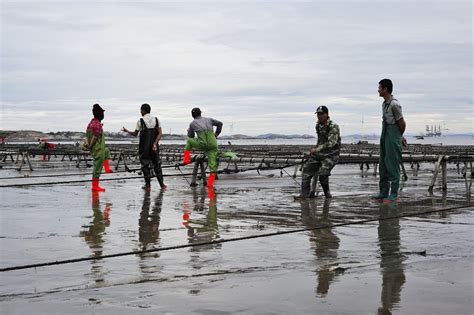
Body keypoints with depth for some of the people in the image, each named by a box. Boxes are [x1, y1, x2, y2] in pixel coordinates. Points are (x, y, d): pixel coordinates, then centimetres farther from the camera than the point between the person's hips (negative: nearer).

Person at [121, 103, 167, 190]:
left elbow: (135, 134, 0)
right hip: (154, 146, 3)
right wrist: (155, 143, -7)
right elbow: (160, 133, -3)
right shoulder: (156, 119, 5)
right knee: (157, 164, 10)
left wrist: (126, 131, 16)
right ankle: (162, 184, 7)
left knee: (145, 165, 5)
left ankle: (147, 185, 5)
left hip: (144, 146, -3)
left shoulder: (140, 121, -6)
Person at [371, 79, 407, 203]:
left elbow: (402, 123, -13)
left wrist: (400, 136, 4)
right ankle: (383, 192, 19)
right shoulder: (384, 104, 13)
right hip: (384, 136, 9)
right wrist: (400, 136, 16)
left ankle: (394, 195, -1)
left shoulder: (394, 104, -16)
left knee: (393, 165, -6)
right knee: (383, 165, 12)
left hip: (393, 137, -9)